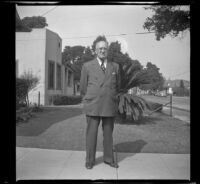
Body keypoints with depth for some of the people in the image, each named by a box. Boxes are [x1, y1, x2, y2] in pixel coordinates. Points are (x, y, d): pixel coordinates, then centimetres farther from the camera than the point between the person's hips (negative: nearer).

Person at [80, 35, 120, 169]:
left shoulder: (115, 67, 9)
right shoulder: (87, 66, 4)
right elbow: (83, 88, 10)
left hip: (110, 107, 2)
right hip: (93, 107, -1)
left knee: (108, 134, 9)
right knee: (91, 134, 3)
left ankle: (109, 159, 24)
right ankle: (90, 160, 17)